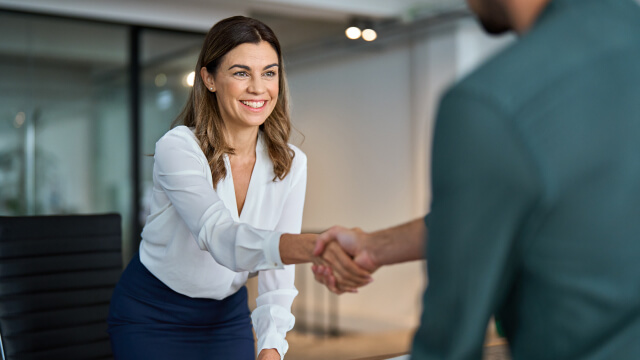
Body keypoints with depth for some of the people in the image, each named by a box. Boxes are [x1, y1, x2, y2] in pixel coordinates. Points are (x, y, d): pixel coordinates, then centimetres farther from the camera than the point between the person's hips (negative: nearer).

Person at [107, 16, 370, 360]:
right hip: (150, 317, -3)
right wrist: (315, 245, -56)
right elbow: (220, 237, -40)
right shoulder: (177, 147, -24)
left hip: (227, 315, 4)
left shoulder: (290, 164, -9)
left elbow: (278, 270, -8)